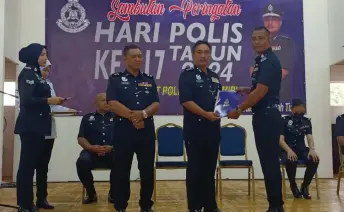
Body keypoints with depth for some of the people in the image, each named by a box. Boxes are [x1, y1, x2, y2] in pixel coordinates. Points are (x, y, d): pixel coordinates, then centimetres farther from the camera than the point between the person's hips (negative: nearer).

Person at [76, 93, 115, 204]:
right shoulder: (87, 118, 19)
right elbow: (81, 138, 11)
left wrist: (112, 147, -14)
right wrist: (91, 147, -10)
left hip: (112, 152, -1)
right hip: (92, 152, 1)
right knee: (82, 162, -32)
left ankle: (112, 193, -8)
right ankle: (91, 193, -7)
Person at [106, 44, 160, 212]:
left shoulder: (149, 80, 13)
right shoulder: (115, 79, 3)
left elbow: (156, 105, 3)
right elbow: (113, 103, -9)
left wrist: (143, 114, -16)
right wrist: (132, 116, -16)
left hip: (147, 130, 3)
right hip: (123, 130, -3)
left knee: (147, 171, 8)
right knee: (121, 171, 3)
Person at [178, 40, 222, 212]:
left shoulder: (214, 77, 17)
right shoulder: (187, 75, -4)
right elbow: (186, 101, -15)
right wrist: (206, 114, -22)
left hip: (213, 128, 7)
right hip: (195, 128, -6)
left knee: (210, 168, 12)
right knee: (195, 168, -1)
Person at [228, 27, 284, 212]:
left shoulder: (270, 61, -14)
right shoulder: (262, 60, 17)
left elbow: (261, 92, -21)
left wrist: (239, 110, -14)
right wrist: (246, 90, 12)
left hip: (267, 116, -10)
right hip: (263, 116, 10)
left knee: (270, 161, -5)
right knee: (269, 161, 13)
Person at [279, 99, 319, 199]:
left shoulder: (307, 121, 9)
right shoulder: (284, 120, -3)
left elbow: (309, 137, -2)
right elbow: (281, 140, -11)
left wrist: (312, 149, -25)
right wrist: (289, 150, -31)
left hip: (301, 149, 3)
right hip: (287, 149, -3)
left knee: (314, 159, -29)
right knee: (291, 161, -38)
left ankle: (305, 186, -4)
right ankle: (293, 185, -6)